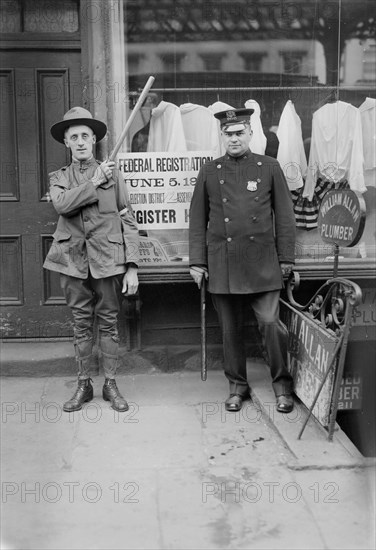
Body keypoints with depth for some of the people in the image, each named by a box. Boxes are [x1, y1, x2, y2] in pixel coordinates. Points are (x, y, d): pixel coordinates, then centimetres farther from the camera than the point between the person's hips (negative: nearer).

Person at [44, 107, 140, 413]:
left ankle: (110, 384, 18)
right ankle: (84, 385, 21)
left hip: (108, 261, -1)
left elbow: (128, 221, 1)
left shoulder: (113, 174, 6)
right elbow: (62, 204, -13)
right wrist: (94, 182, -12)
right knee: (81, 325, 9)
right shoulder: (59, 178, 11)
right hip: (73, 261, 1)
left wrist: (131, 267, -6)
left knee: (109, 324, 6)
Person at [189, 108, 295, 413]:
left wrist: (286, 258, 3)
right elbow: (198, 219, 10)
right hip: (223, 265, 2)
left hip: (262, 263, -1)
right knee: (231, 329, 8)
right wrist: (197, 261, 5)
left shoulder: (269, 167, 6)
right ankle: (237, 385, 25)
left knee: (271, 323, -7)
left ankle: (282, 384, 14)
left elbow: (284, 215, 7)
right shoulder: (209, 171, 8)